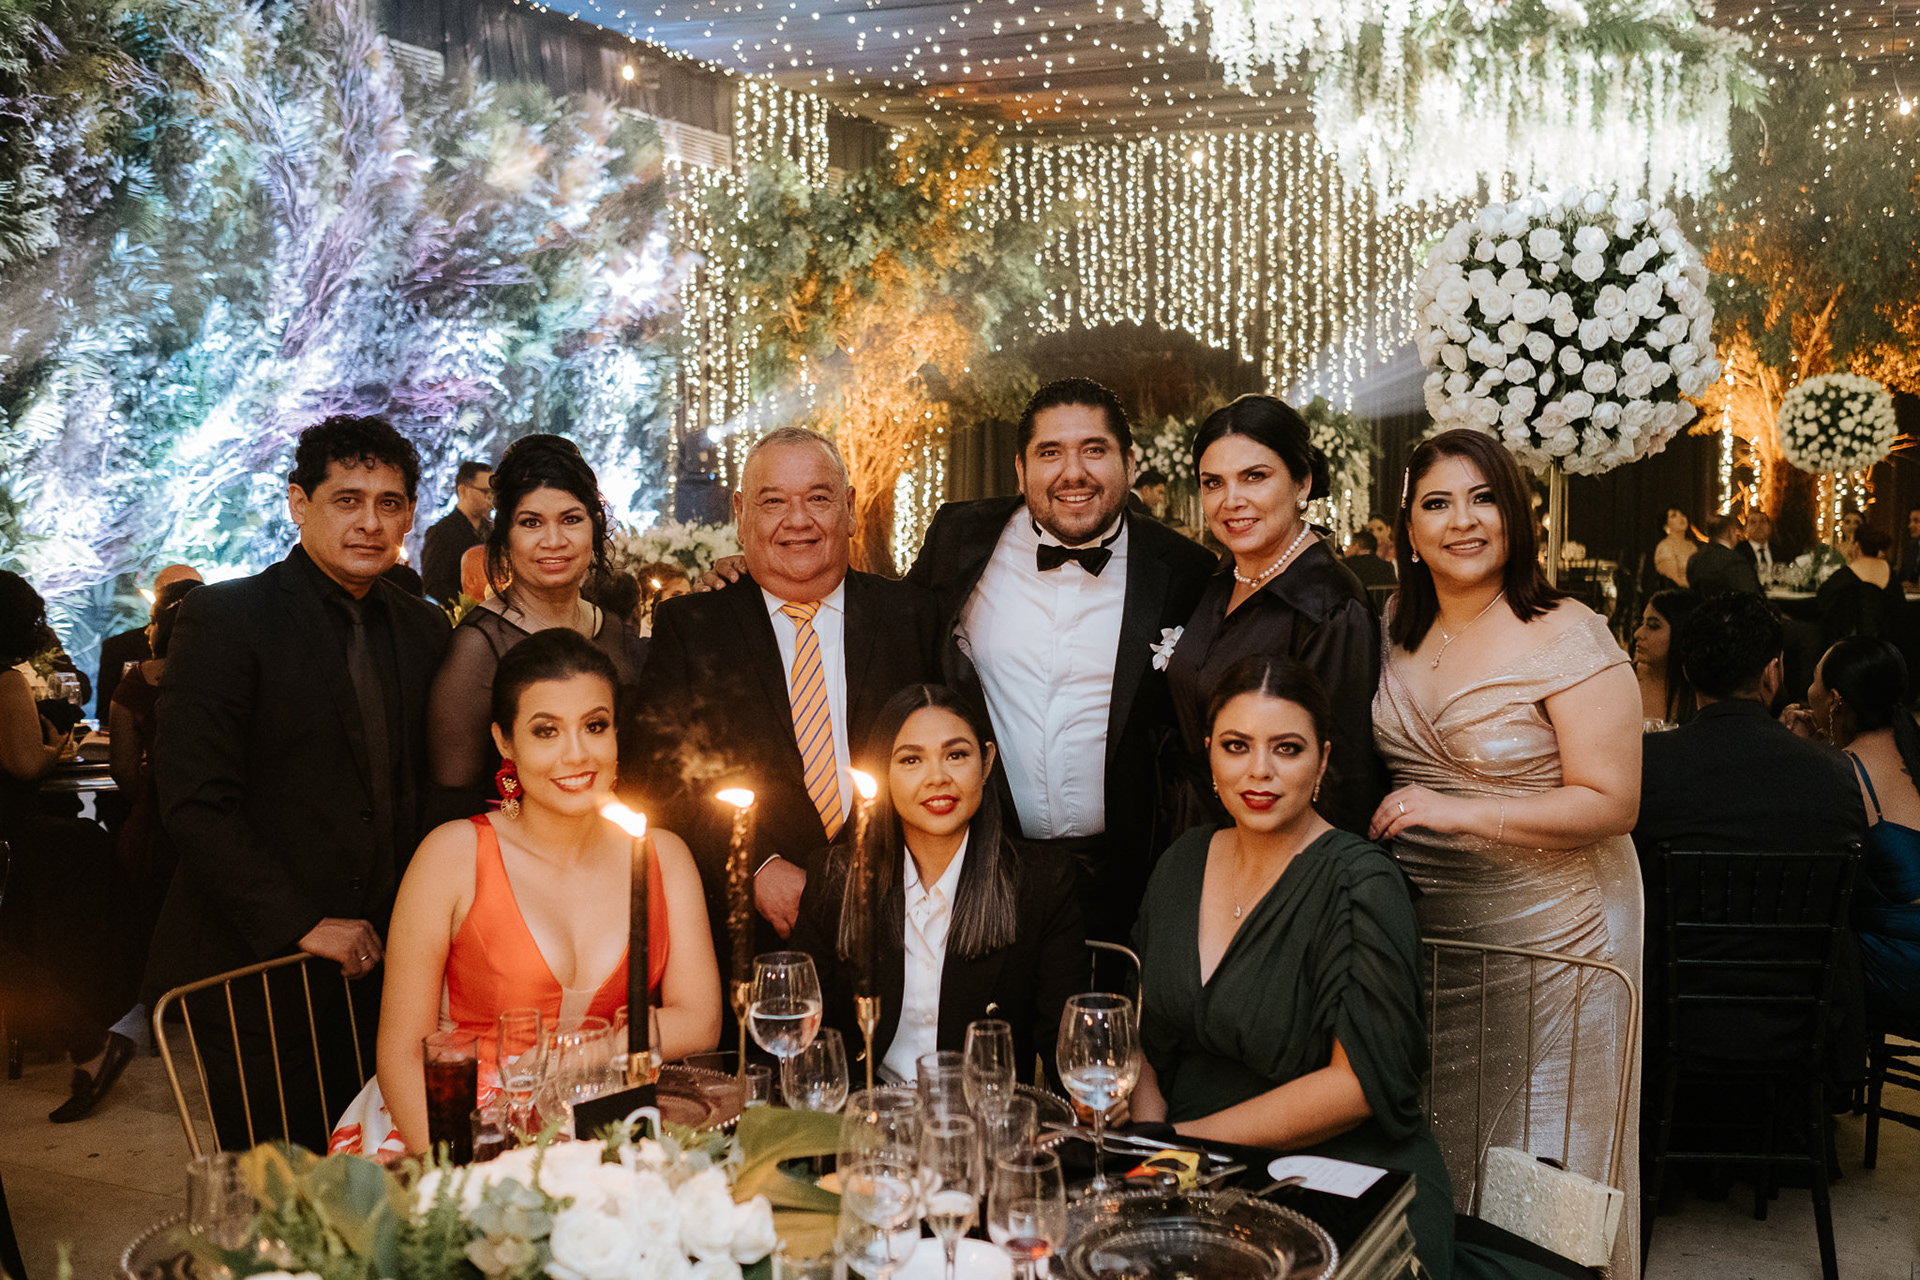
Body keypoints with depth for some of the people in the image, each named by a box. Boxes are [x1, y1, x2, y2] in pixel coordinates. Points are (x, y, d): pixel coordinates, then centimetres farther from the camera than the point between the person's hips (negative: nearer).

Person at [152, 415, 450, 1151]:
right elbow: (195, 804, -13)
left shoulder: (425, 631, 10)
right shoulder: (224, 617, -7)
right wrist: (302, 926, -15)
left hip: (382, 967, 5)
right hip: (257, 969, -4)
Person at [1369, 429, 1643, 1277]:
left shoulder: (1567, 638, -15)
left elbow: (1611, 802, -18)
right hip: (1422, 927, 6)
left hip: (1544, 934, -5)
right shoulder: (1400, 631, 4)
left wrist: (1460, 812, -25)